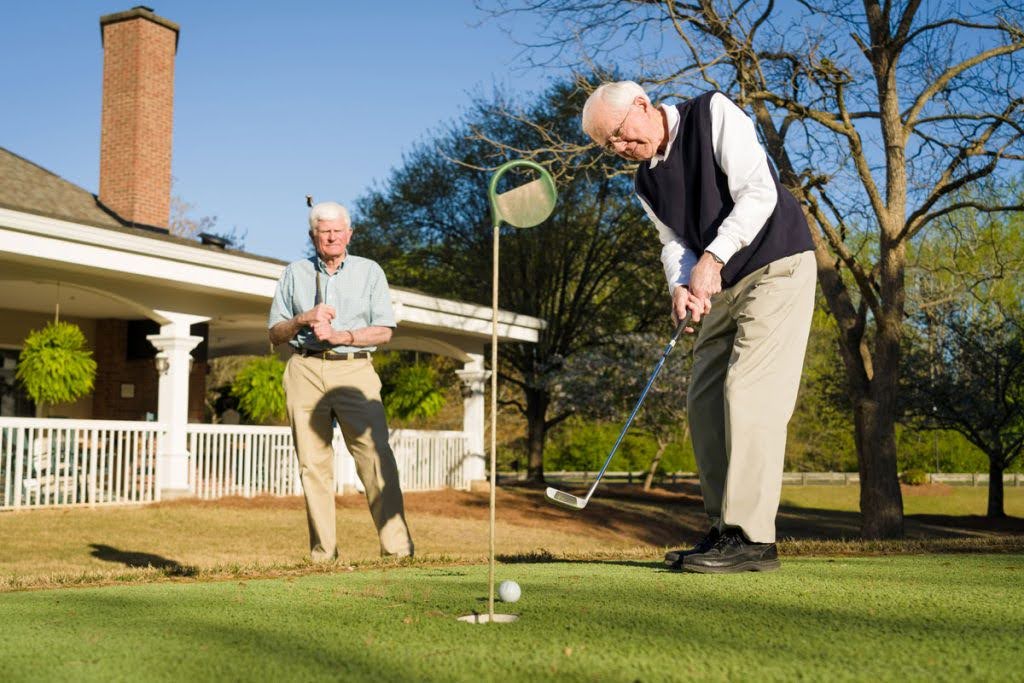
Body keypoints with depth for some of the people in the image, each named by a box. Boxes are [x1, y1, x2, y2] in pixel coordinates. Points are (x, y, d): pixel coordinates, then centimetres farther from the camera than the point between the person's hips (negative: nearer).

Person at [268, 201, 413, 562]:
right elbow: (275, 333, 14)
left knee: (377, 457, -13)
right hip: (305, 371, 2)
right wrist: (303, 320, -5)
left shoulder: (369, 271, 12)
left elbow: (383, 330, 4)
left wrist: (340, 335, -9)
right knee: (313, 462, -2)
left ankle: (397, 547, -14)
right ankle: (323, 553, 2)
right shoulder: (295, 273, 16)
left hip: (354, 371, -1)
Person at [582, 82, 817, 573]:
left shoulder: (713, 114, -10)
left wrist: (713, 257, -26)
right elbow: (675, 242, 8)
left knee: (748, 391, -18)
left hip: (777, 268, -8)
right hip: (723, 289, 8)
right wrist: (681, 285, -14)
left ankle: (751, 537, -18)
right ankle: (725, 532, 8)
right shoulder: (647, 183, 11)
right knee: (704, 401, 3)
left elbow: (759, 192, -18)